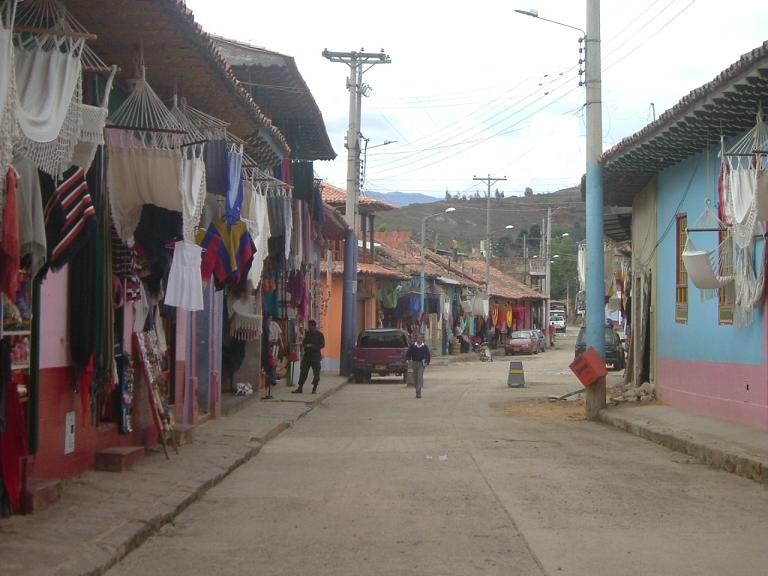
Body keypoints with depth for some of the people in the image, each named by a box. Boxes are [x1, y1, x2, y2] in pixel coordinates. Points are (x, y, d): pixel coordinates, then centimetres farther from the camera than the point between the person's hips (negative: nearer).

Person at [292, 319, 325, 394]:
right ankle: (300, 388, 1)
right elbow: (304, 343, 19)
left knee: (316, 372, 0)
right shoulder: (307, 333, 11)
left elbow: (322, 345, -9)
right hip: (307, 355, 4)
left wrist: (312, 346, -17)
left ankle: (314, 388, 12)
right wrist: (305, 345, -5)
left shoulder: (319, 334, -3)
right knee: (303, 372, -1)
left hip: (316, 355, -4)